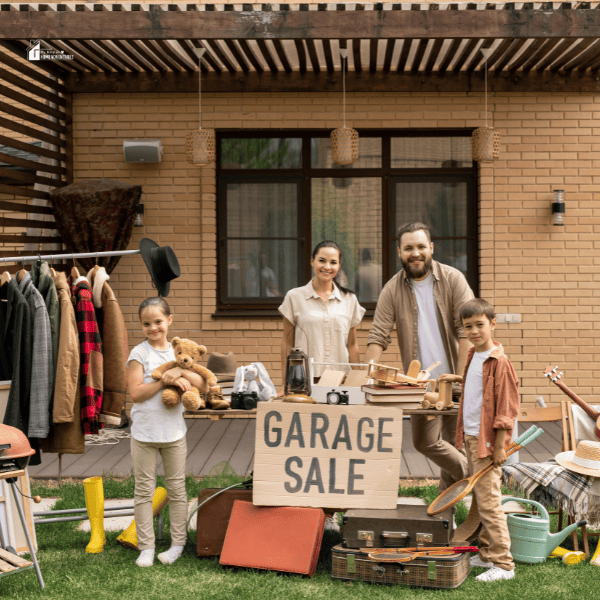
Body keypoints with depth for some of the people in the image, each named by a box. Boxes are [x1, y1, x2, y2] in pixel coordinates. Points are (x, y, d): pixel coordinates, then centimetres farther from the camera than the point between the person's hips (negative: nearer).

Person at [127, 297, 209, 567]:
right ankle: (146, 547, 11)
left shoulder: (178, 352, 6)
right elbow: (136, 392, -14)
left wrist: (181, 371, -14)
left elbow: (203, 386, 1)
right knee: (144, 491, 3)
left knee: (177, 489, 8)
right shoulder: (139, 354, -4)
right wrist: (166, 381, -18)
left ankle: (177, 544, 18)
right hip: (144, 432, -2)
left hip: (174, 431, 3)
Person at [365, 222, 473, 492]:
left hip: (455, 380, -2)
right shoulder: (392, 290, 0)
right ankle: (474, 475, 22)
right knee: (424, 441, 3)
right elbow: (378, 336, -3)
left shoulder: (453, 280, -4)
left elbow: (466, 329, -8)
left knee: (453, 441, 5)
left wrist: (462, 376, -15)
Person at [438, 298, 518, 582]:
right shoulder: (474, 356, 10)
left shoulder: (499, 362, -16)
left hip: (487, 440, -9)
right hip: (470, 436, 9)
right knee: (479, 497, 15)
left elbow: (506, 406, -16)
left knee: (488, 501, -8)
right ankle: (486, 553, 24)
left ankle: (503, 563, -2)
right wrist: (459, 379, 20)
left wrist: (499, 446, -17)